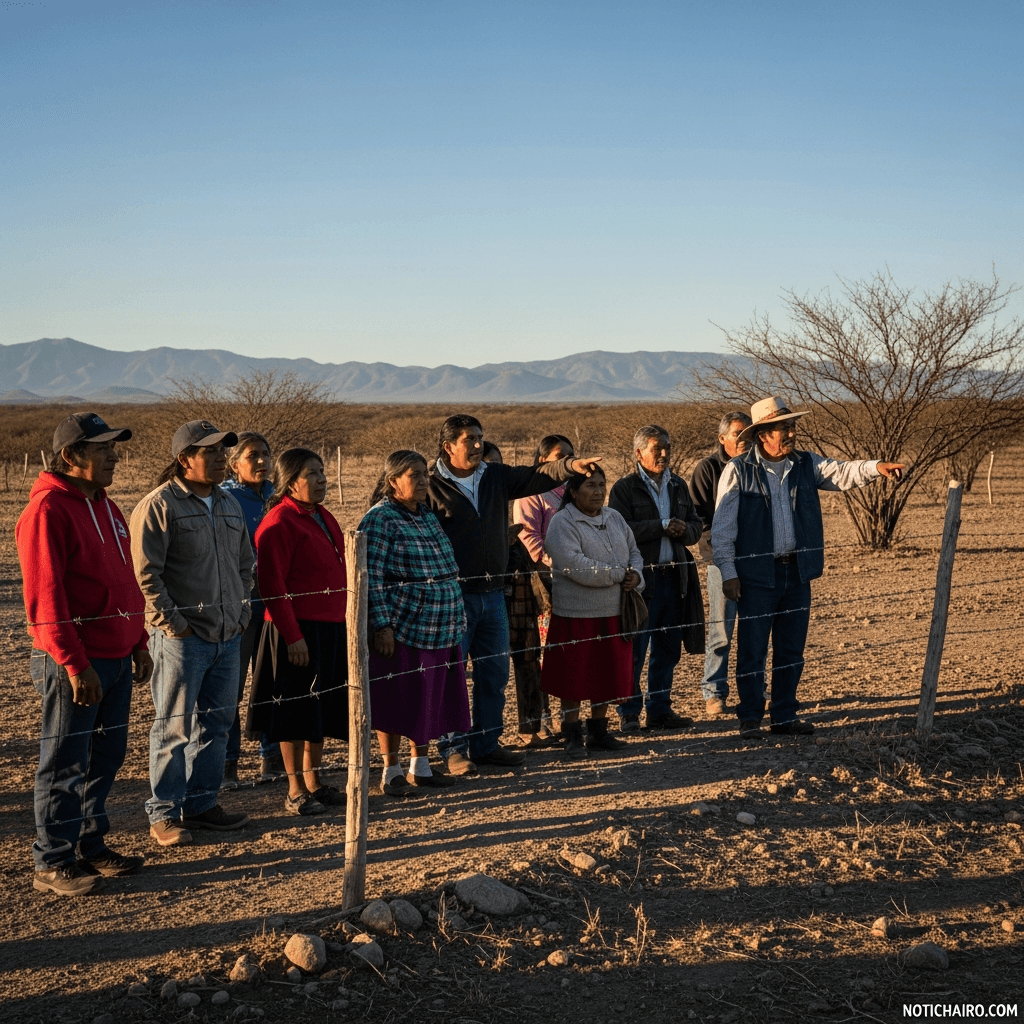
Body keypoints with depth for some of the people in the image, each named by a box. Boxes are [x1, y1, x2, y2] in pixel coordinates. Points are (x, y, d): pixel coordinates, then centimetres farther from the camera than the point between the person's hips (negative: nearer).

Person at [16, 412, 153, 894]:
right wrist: (75, 664, -21)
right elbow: (45, 597, -19)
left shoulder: (106, 507, 15)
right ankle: (52, 864, 10)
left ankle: (91, 846, 27)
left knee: (105, 757, 15)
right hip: (73, 664, -9)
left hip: (117, 659, 9)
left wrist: (139, 644, 18)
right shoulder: (48, 509, -14)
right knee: (65, 766, 0)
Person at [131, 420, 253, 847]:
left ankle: (202, 803, 26)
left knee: (215, 723, 14)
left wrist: (241, 613, 13)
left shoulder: (229, 505, 13)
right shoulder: (159, 506, -10)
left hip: (228, 635, 7)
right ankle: (164, 813, 11)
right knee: (174, 728, 1)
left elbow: (245, 565, 22)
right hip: (182, 637, -7)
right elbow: (146, 574, -14)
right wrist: (172, 623, -15)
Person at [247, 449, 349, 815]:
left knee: (322, 706, 15)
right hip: (299, 630, -9)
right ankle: (295, 791, 11)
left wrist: (345, 622, 17)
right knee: (298, 709, 0)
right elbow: (272, 584, -17)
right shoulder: (279, 523, -13)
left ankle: (313, 781, 27)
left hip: (331, 628, 9)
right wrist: (292, 635, -20)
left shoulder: (323, 518, 15)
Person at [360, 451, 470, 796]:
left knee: (430, 698, 13)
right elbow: (372, 577, -15)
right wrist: (382, 625, -20)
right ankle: (391, 771, 13)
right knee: (397, 700, 1)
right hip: (402, 627, -8)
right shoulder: (381, 519, -11)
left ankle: (420, 766, 26)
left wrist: (456, 618, 18)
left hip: (441, 627, 8)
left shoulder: (427, 515, 13)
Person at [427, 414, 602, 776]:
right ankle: (455, 750, 12)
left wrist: (570, 466, -17)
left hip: (493, 593, 6)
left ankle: (486, 744, 24)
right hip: (454, 597, -6)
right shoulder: (433, 487, -9)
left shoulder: (497, 477, 9)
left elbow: (535, 477, 2)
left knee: (495, 674, 12)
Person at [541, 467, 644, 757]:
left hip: (613, 613, 6)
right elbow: (576, 567, -22)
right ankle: (573, 737, 14)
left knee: (608, 675, 11)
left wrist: (636, 575, -7)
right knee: (574, 678, 2)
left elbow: (634, 552, 16)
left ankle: (598, 731, 26)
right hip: (576, 615, -6)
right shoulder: (562, 523, -11)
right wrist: (620, 574, -15)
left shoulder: (614, 518, 11)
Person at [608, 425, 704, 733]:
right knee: (634, 650, -3)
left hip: (675, 577, 6)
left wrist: (684, 530, -8)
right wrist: (663, 526, -16)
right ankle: (629, 713, 6)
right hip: (640, 578, -6)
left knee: (668, 649, 11)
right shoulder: (624, 488, -3)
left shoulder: (679, 486, 16)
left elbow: (696, 526, 15)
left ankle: (660, 710, 21)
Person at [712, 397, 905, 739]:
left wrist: (875, 467, -24)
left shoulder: (806, 465, 8)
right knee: (752, 649, 2)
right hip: (757, 575, -4)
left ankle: (785, 716, 22)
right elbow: (722, 527, -6)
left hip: (797, 573, 5)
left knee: (791, 650, 11)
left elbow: (841, 473, -4)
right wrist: (728, 573, -11)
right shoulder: (738, 471, -5)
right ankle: (750, 719, 13)